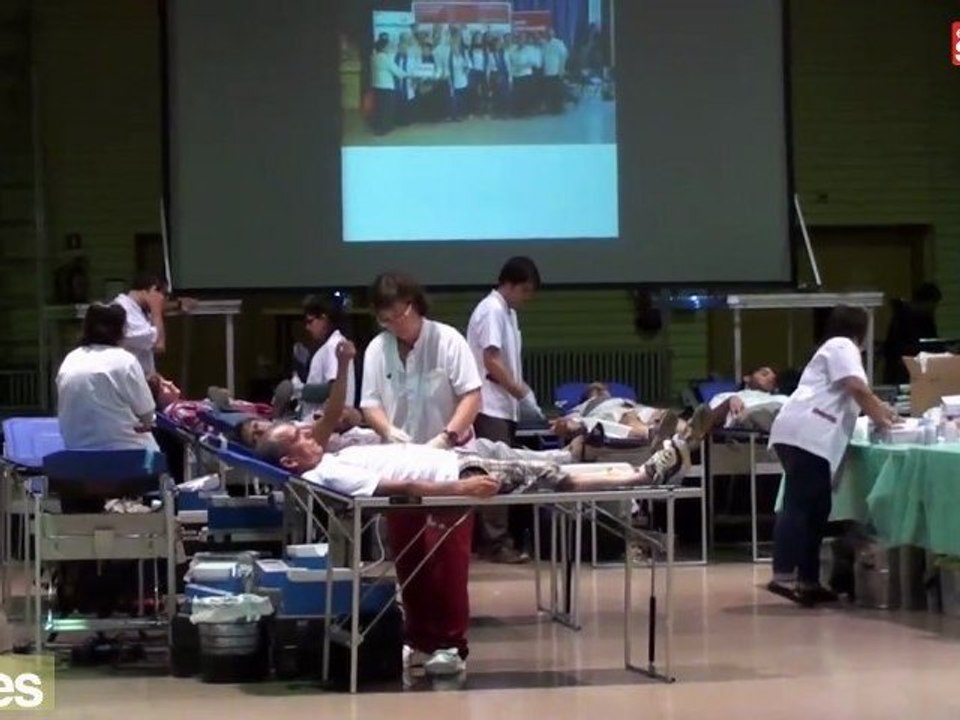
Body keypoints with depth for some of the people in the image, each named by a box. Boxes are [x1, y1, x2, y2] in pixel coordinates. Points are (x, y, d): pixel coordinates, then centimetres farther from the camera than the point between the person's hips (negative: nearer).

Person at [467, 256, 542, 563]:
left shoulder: (507, 312, 16)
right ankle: (496, 543, -8)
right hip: (491, 407, -9)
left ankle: (498, 539, 12)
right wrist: (522, 394, -15)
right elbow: (491, 361, -18)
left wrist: (523, 392, 8)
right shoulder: (491, 311, -12)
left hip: (504, 406, 9)